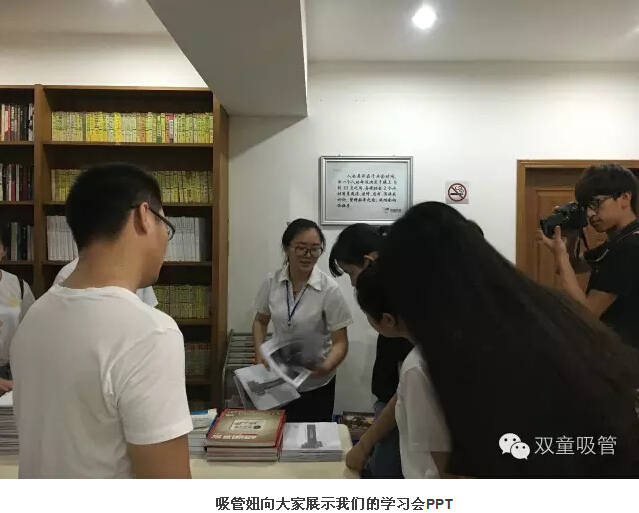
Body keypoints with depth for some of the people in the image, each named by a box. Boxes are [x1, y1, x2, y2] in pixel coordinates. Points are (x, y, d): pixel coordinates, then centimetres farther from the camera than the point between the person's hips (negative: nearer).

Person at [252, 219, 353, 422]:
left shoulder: (329, 289, -19)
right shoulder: (272, 281, -8)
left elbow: (340, 343, -17)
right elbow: (260, 321, 8)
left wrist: (326, 367, -35)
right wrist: (259, 355, -6)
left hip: (316, 385, -3)